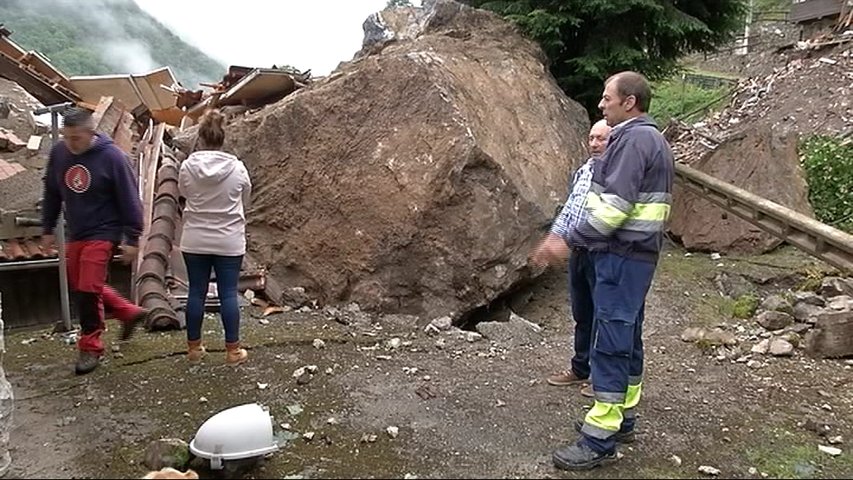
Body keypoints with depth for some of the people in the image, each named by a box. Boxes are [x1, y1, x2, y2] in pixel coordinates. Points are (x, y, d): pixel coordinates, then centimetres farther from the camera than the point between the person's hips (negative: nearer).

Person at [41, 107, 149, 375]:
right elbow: (52, 194, 11)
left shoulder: (111, 157, -17)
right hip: (76, 235, 7)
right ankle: (130, 313, 31)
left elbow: (129, 201, -14)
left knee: (89, 289, -6)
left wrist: (132, 239, -13)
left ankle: (90, 348, 10)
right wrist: (48, 230, 13)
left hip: (103, 234, -7)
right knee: (78, 287, 14)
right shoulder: (58, 153, -2)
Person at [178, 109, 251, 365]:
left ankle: (194, 346, 23)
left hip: (195, 241, 1)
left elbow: (183, 193, 8)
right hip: (229, 242, -1)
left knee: (196, 292, 11)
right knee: (228, 294, 5)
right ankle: (233, 349, 11)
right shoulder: (237, 168, -9)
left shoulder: (187, 167, -9)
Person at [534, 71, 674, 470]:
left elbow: (615, 205, -22)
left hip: (622, 257, -11)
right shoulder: (648, 138, 18)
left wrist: (568, 241, -19)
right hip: (634, 254, 11)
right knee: (625, 339, 16)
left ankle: (600, 439, -2)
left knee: (609, 343, -8)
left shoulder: (634, 138, -14)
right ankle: (621, 416, 29)